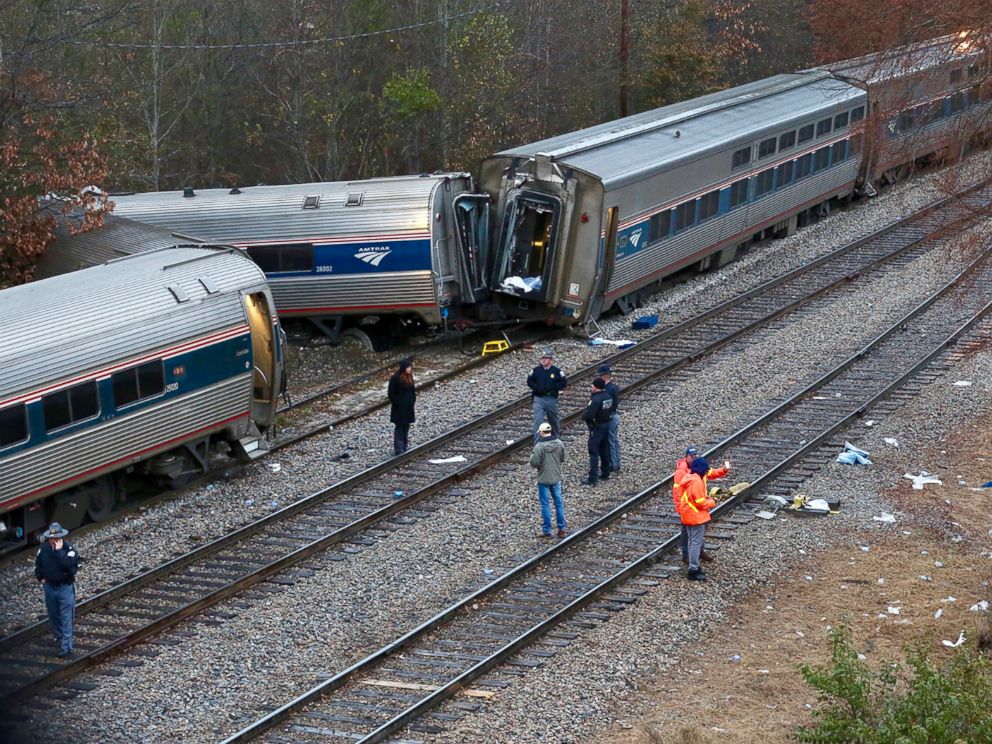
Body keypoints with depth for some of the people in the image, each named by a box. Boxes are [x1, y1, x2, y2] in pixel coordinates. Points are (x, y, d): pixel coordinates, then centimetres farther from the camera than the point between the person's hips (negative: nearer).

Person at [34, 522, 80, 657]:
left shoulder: (69, 549, -17)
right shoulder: (44, 548, -2)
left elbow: (70, 565, -34)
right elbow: (38, 564, 15)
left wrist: (59, 551, -33)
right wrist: (41, 578, 3)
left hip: (65, 587, -5)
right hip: (49, 587, 5)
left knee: (66, 619, -6)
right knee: (53, 616, 19)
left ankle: (66, 647, -5)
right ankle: (60, 638, 40)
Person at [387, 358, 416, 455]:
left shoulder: (409, 377, 6)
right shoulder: (395, 378, -17)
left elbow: (413, 390, 17)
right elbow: (391, 394, -14)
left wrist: (413, 399, 4)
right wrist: (397, 403, -16)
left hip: (408, 407, 7)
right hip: (399, 408, -7)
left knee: (406, 427, 13)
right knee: (399, 428, -3)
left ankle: (405, 447, 21)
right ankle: (398, 450, 0)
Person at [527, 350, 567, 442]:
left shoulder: (556, 371, -4)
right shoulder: (536, 370, 0)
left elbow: (563, 383, -3)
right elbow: (529, 381, 6)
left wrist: (553, 388, -15)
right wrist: (536, 388, -11)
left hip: (552, 399, 0)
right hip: (538, 399, 0)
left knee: (553, 420, 18)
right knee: (538, 420, -12)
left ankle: (556, 437, 42)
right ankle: (537, 442, -13)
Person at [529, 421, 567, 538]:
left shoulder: (539, 446, -22)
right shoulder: (559, 444, -7)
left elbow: (534, 463, -19)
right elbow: (562, 459, 4)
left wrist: (532, 454, 0)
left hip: (543, 479, -4)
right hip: (556, 478, 4)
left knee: (545, 505, 6)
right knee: (559, 503, 15)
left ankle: (547, 530, 13)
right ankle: (561, 528, 19)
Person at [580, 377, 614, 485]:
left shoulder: (596, 399, -24)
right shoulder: (609, 397, 2)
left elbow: (588, 414, -28)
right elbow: (611, 409, 14)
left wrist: (583, 415, -7)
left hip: (596, 427, -8)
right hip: (607, 425, 8)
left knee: (594, 453, -5)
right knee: (604, 451, 19)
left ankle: (592, 478, -7)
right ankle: (605, 474, 28)